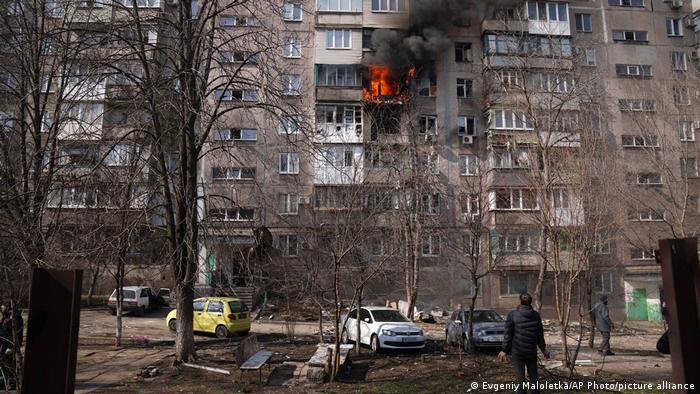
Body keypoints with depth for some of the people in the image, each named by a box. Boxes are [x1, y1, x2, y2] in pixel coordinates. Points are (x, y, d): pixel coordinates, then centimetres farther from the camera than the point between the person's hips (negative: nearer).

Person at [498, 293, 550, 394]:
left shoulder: (512, 315, -10)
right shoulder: (536, 315, 0)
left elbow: (508, 334, -8)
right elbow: (540, 335, 6)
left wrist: (504, 350, -1)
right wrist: (543, 349, 20)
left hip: (517, 352, -3)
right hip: (532, 351, 3)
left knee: (520, 378, 4)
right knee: (533, 376, 14)